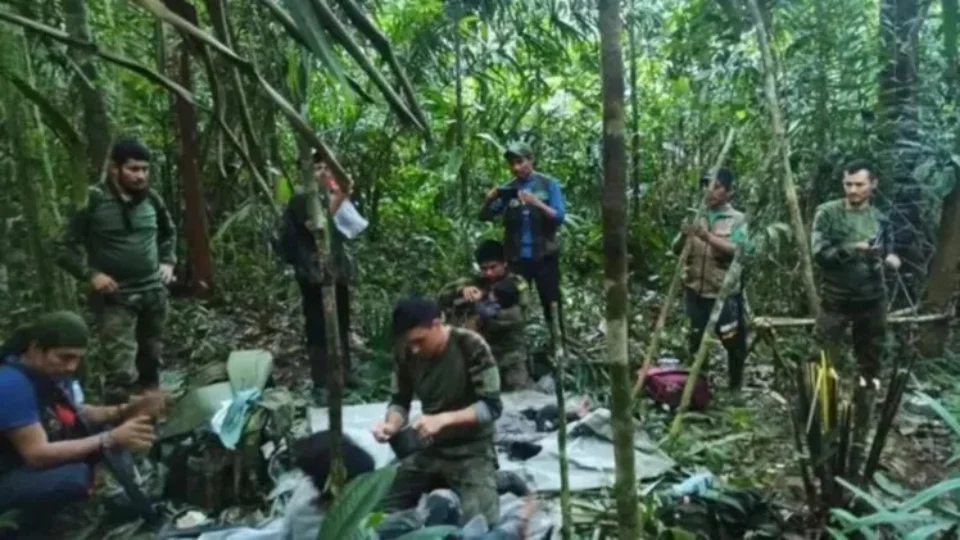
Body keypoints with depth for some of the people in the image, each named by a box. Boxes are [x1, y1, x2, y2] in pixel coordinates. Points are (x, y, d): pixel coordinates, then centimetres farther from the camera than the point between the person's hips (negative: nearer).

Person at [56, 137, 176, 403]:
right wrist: (91, 274, -18)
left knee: (150, 361, 18)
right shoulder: (93, 201, -10)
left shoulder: (151, 199, 4)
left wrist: (168, 262, 10)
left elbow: (169, 232, 23)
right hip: (115, 298, -5)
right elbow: (64, 247, -7)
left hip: (154, 293, 5)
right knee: (122, 373, -11)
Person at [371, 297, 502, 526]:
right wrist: (391, 425, -18)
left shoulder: (471, 346, -20)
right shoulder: (406, 353, -7)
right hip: (429, 449, 5)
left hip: (472, 450, -5)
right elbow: (400, 401, 4)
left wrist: (443, 419, -31)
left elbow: (491, 406, -19)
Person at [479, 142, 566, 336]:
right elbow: (485, 216, 3)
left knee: (551, 305, 3)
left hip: (544, 256, -2)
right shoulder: (507, 189, 6)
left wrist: (536, 203, -25)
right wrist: (488, 200, -18)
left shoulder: (548, 184, 1)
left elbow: (560, 216, -9)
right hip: (517, 258, 2)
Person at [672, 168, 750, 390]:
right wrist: (683, 237, -17)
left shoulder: (737, 219, -2)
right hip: (695, 291, 3)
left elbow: (737, 250, -18)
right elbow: (676, 250, 5)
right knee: (696, 342, 11)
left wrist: (707, 236, -29)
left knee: (733, 342, 6)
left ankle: (735, 386, 26)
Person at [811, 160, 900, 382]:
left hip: (872, 299, 4)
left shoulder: (879, 218, 3)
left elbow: (886, 247, 16)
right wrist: (852, 249, -30)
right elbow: (819, 253, -16)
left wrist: (890, 257, -7)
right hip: (836, 299, -4)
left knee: (871, 358, 19)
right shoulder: (827, 213, -10)